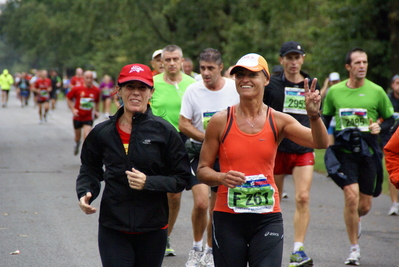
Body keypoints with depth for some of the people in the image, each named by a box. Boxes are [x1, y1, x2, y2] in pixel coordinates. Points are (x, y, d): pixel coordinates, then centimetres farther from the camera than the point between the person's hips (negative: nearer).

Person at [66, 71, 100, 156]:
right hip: (77, 117, 0)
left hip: (89, 118, 0)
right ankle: (77, 144, 51)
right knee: (77, 137, 15)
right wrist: (72, 109, -5)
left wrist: (96, 111, 5)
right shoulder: (77, 89, -8)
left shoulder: (96, 90, -2)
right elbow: (68, 98, 5)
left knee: (87, 137, -18)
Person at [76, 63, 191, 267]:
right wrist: (85, 194, -5)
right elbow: (90, 171, 16)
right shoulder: (102, 132, 3)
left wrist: (148, 183, -16)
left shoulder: (164, 131, -3)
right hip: (112, 229, 0)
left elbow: (182, 179, -1)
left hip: (152, 229, 0)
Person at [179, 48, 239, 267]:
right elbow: (183, 125, -4)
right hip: (199, 152, -1)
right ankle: (196, 248, 5)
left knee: (217, 208, 7)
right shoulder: (193, 90, -5)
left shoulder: (235, 89, -4)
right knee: (201, 203, -16)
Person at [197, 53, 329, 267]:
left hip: (268, 219, 0)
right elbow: (202, 170, 4)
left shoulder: (279, 121, 2)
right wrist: (222, 178, -17)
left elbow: (321, 143, -9)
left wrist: (314, 115, -27)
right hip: (227, 217, 0)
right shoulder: (220, 121, 0)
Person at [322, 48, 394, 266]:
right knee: (351, 196, -17)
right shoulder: (334, 92, 2)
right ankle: (354, 248, -1)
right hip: (344, 151, -1)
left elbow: (390, 118, 9)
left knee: (365, 206, 6)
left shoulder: (376, 91, -1)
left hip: (368, 152, 1)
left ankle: (355, 220, 47)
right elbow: (326, 117, 16)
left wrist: (379, 127, -11)